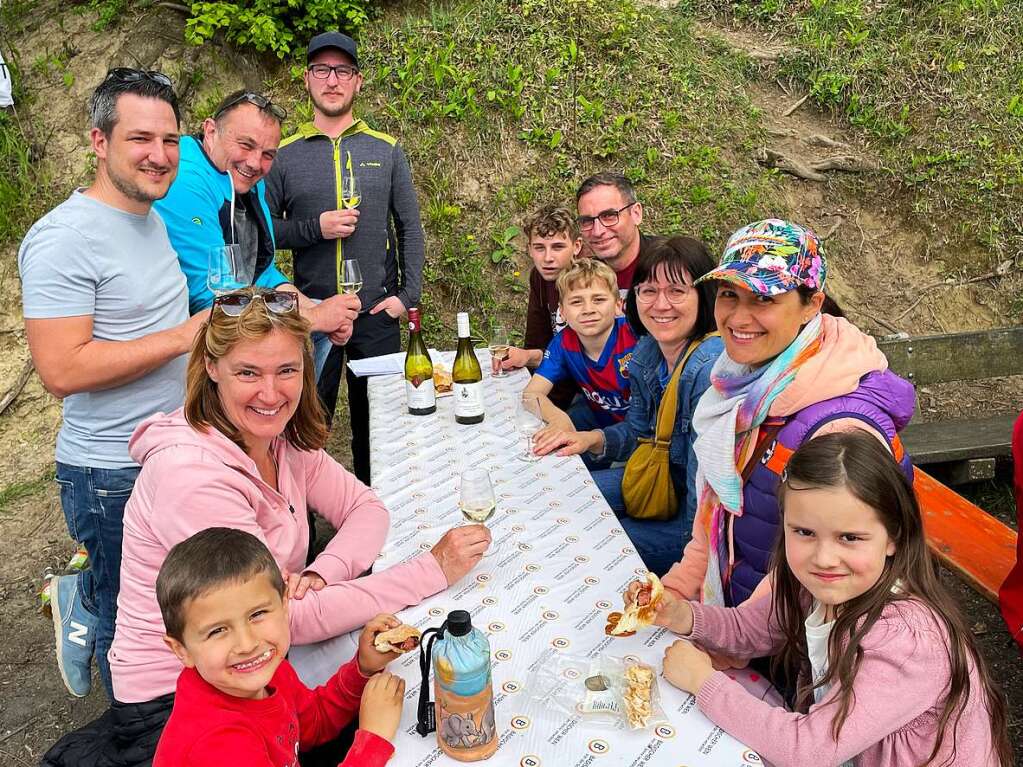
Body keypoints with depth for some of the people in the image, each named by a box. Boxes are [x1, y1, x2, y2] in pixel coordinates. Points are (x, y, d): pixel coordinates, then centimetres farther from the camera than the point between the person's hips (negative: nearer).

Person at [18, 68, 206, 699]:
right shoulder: (64, 238, -20)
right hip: (114, 475, -8)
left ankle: (80, 603, 46)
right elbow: (62, 369, -26)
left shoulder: (151, 219, 9)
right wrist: (184, 337, -24)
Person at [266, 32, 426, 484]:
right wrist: (316, 227, -14)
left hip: (378, 311, 1)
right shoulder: (284, 154, 2)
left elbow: (410, 228, 5)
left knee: (376, 418, 12)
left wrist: (408, 295, -4)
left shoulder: (386, 150, 5)